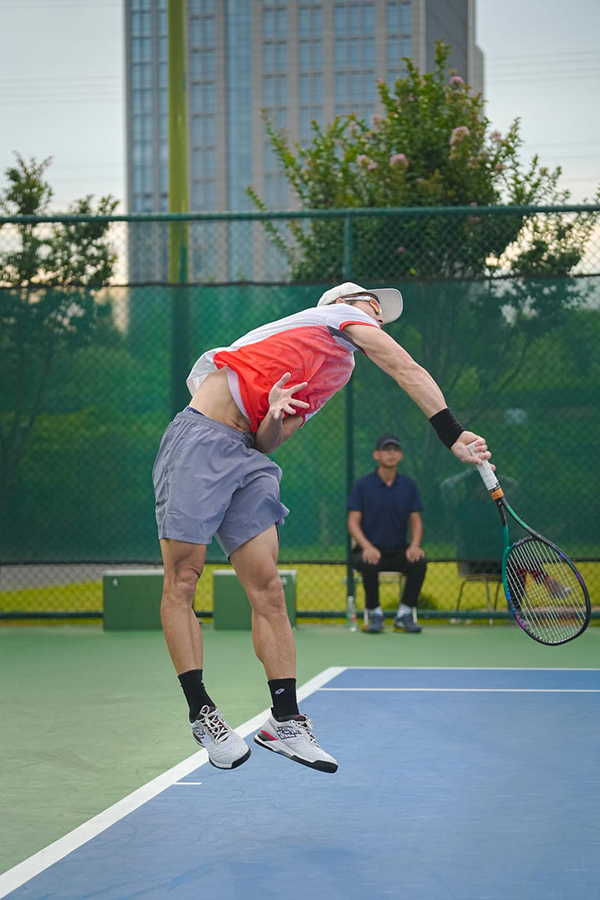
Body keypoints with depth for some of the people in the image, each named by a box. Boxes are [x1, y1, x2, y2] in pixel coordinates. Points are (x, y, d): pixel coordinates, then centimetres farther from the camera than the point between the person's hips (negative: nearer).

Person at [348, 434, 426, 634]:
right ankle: (375, 614, -12)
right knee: (369, 565, -36)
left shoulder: (408, 486, 6)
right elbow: (353, 522, -6)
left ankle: (404, 614, -11)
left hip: (398, 550, 2)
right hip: (369, 549, -2)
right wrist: (367, 546, -25)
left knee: (419, 562, -29)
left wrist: (415, 545, -16)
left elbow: (416, 520, 5)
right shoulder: (362, 485, -3)